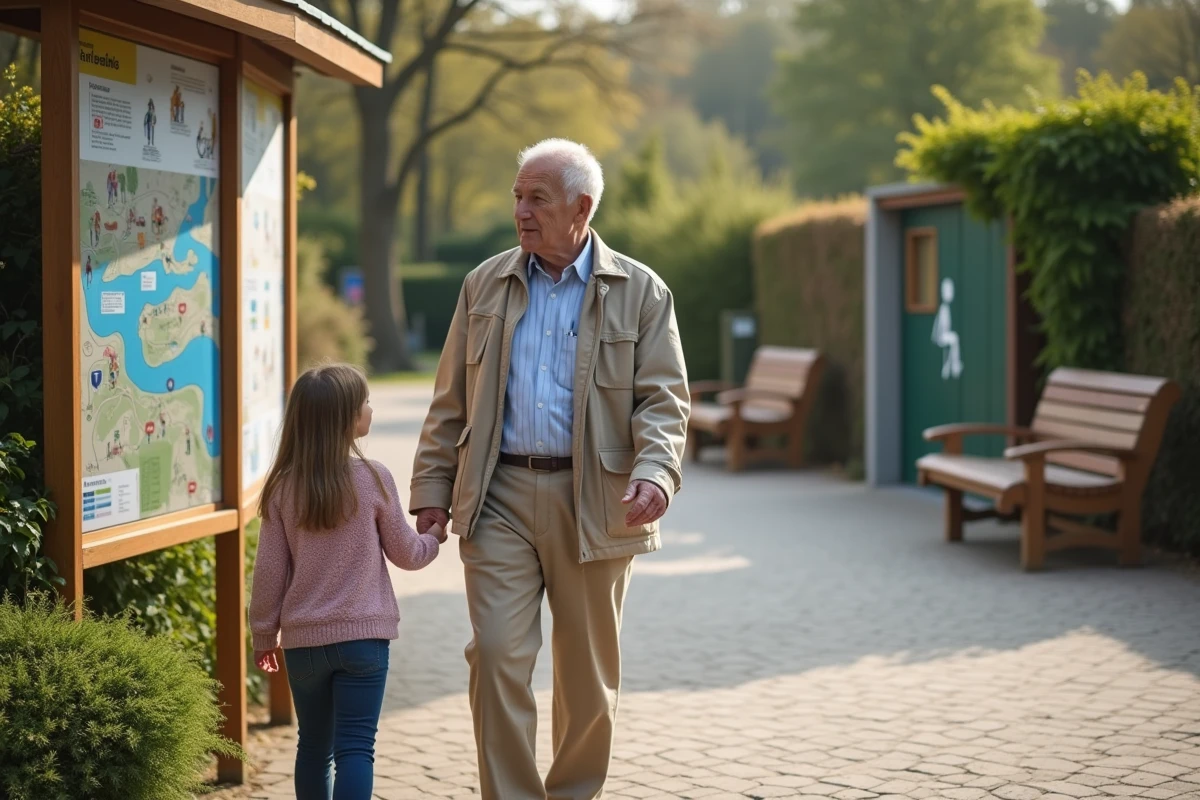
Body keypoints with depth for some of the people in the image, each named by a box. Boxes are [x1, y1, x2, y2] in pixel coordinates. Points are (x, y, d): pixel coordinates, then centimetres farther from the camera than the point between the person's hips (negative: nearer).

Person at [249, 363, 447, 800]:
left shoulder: (283, 487, -1)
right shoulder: (372, 478, -8)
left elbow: (269, 571, 2)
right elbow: (405, 554, 2)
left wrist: (264, 635, 13)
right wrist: (432, 538, 24)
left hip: (302, 638, 3)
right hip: (363, 634, -3)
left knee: (314, 744, 15)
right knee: (355, 747, -4)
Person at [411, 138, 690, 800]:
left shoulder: (640, 293, 2)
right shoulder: (485, 285, 10)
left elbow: (663, 399, -3)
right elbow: (451, 401, 12)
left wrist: (654, 473, -21)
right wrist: (432, 490, 6)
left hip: (593, 502, -1)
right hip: (500, 497, 1)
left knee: (588, 672, 8)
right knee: (497, 655, -9)